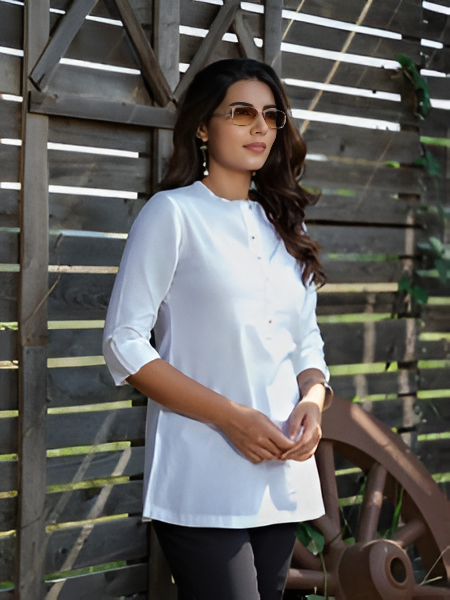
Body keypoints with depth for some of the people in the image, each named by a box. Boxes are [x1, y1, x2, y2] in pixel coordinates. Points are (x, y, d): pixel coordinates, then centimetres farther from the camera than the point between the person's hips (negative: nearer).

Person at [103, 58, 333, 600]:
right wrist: (231, 417, -16)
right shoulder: (173, 213, -2)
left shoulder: (283, 225, 17)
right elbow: (124, 345, -9)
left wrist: (312, 403, -5)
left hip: (284, 482, 6)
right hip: (204, 487, -6)